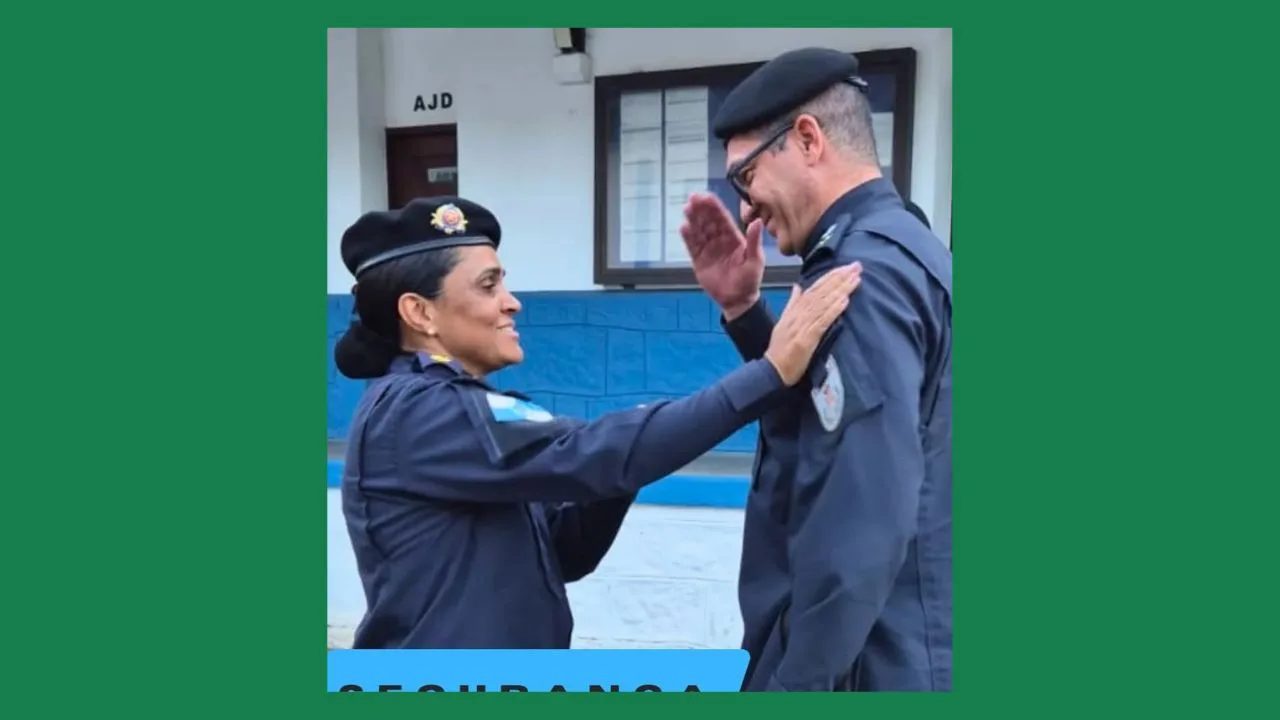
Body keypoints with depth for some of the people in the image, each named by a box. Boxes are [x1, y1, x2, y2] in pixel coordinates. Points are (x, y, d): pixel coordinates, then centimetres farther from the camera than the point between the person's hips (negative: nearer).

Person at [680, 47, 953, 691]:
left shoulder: (865, 269, -21)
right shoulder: (896, 251, 9)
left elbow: (864, 523, -27)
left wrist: (796, 678, -18)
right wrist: (742, 309, 1)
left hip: (864, 660, -9)